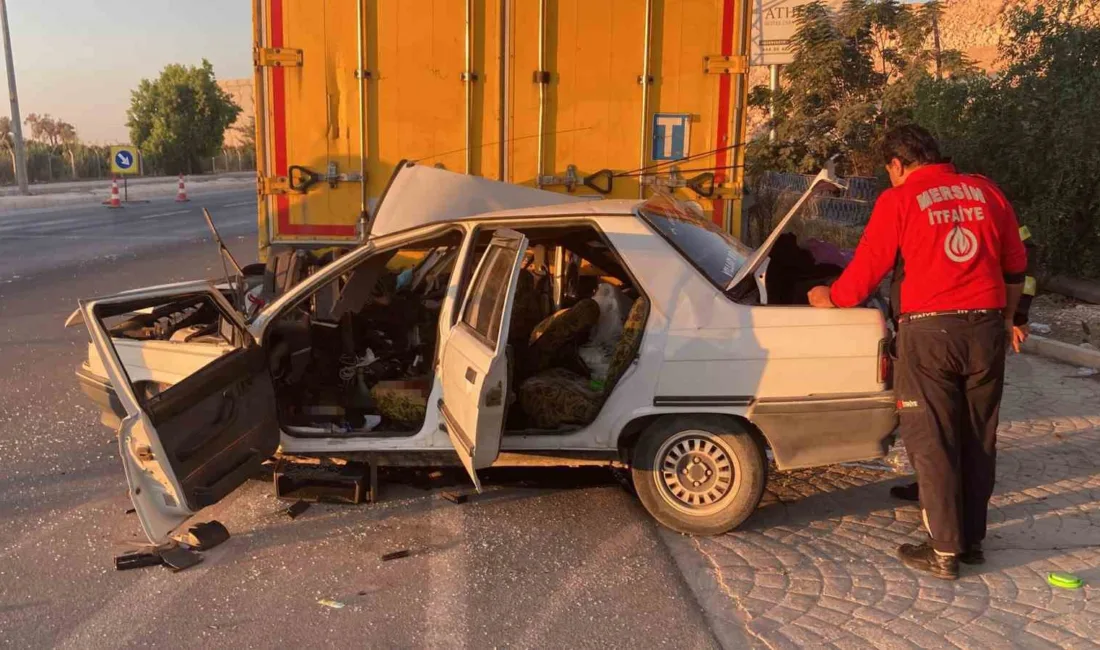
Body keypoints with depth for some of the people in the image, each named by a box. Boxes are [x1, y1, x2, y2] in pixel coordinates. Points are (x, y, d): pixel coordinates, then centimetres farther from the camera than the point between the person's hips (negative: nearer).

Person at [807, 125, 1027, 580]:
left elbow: (866, 269, -2)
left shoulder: (899, 200, -3)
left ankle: (945, 551, 6)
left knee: (932, 442, 3)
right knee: (977, 439, 14)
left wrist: (830, 298, 16)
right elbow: (1015, 268, 16)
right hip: (986, 328, 5)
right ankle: (972, 539, 25)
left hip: (929, 330, -5)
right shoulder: (985, 192, 12)